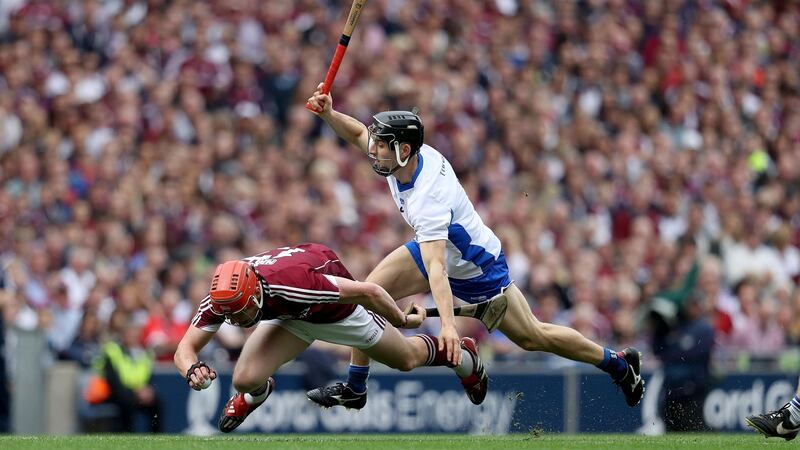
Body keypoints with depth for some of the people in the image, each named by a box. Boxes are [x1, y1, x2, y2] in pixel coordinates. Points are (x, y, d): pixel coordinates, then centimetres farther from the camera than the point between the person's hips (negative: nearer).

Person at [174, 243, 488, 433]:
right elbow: (186, 347, -24)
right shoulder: (223, 298, -32)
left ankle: (461, 354, 50)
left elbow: (369, 292, -36)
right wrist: (192, 370, -50)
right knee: (245, 379, -15)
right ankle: (256, 393, 25)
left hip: (338, 304, -4)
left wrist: (402, 321, -18)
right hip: (292, 316, 4)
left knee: (407, 359, 16)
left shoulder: (289, 284, -47)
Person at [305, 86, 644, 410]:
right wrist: (328, 113, -19)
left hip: (476, 269, -8)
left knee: (532, 337, 3)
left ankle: (616, 362, 21)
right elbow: (358, 133, 1)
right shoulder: (417, 154, -18)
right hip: (436, 248, 8)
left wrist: (448, 324, -59)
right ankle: (354, 389, 2)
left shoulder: (427, 199, -40)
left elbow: (436, 267, -50)